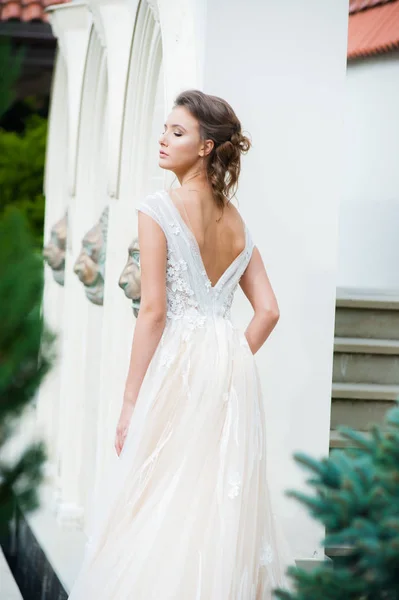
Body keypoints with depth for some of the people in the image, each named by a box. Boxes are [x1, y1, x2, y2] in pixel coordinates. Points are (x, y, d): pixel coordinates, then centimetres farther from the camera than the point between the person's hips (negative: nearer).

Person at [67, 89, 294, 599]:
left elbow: (153, 312, -11)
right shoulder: (236, 221, 13)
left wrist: (131, 400, -8)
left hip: (179, 364, -7)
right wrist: (231, 364, 17)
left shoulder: (159, 209, -7)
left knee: (163, 504, -2)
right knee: (225, 501, 11)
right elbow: (268, 311, 11)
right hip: (234, 372, 7)